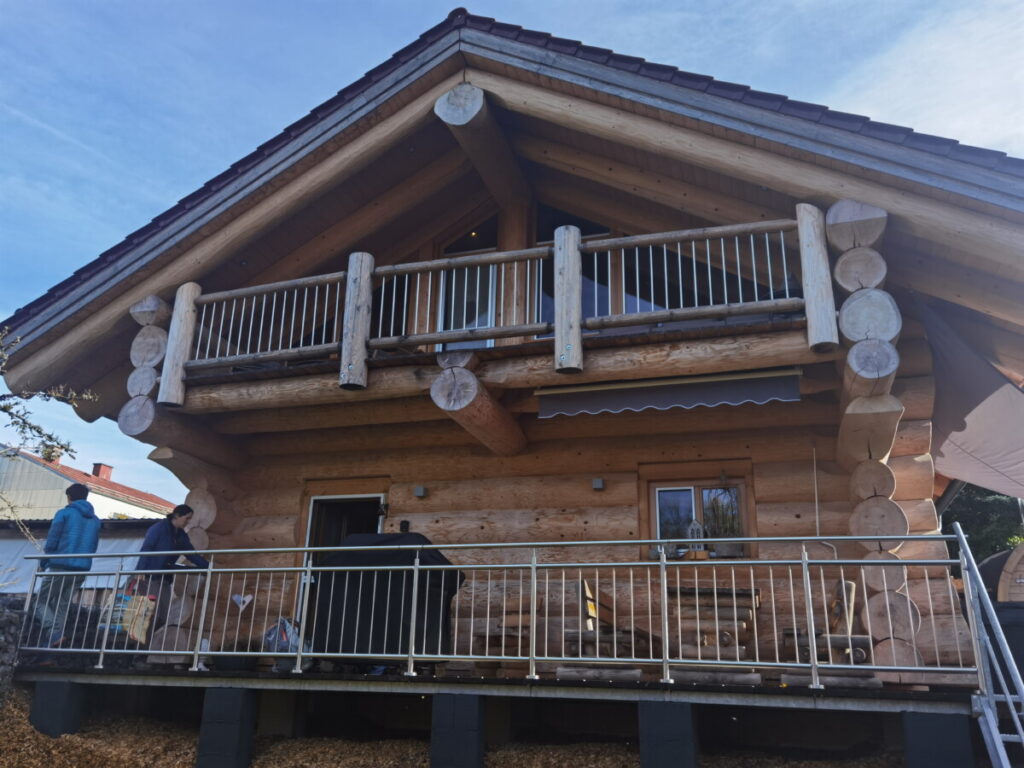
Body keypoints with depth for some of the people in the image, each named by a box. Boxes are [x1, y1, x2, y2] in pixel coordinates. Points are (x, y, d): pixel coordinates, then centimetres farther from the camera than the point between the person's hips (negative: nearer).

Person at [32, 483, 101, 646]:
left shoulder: (64, 514, -2)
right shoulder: (95, 520, 14)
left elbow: (51, 542, -5)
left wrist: (42, 565, 5)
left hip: (60, 567, -5)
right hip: (82, 569, 5)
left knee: (41, 603, 6)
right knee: (62, 606, 13)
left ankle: (54, 633, -14)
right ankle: (57, 635, 2)